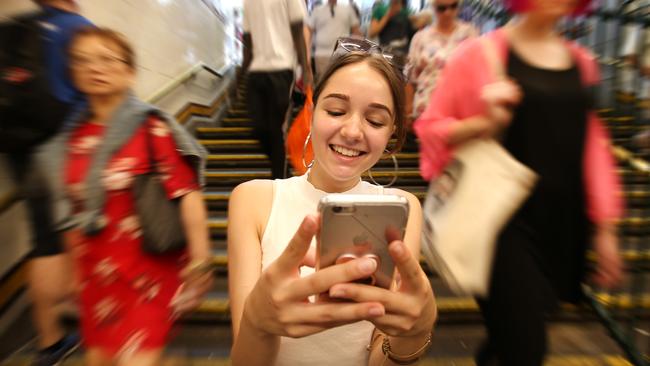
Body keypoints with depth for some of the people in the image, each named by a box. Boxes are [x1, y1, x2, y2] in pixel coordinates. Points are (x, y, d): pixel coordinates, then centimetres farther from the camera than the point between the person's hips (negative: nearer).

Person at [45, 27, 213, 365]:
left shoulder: (151, 128, -13)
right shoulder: (71, 137, 4)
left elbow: (187, 194, -17)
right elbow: (74, 213, 11)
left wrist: (200, 260, -17)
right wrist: (76, 273, 17)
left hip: (149, 267, -6)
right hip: (97, 273, 6)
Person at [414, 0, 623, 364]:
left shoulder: (581, 61, 11)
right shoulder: (481, 54, -5)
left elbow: (591, 145, 13)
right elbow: (431, 127, -3)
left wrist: (604, 227, 11)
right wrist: (484, 123, -22)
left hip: (561, 224, 6)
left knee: (513, 336, 17)